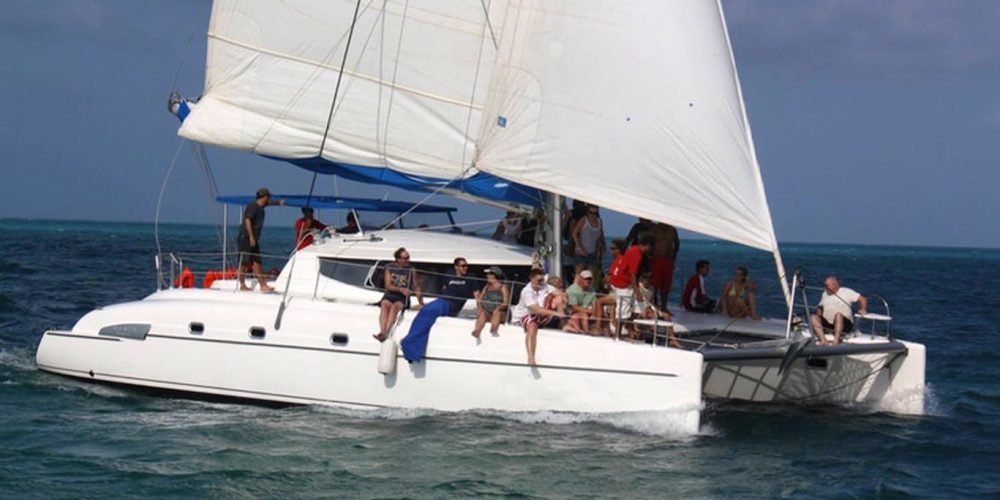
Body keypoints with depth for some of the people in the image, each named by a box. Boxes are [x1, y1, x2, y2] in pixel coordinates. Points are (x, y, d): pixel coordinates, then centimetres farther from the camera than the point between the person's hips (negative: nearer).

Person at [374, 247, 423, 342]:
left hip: (402, 298, -1)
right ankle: (382, 332, -51)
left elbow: (417, 287, 10)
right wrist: (400, 289, -19)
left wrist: (421, 303, 5)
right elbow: (388, 286, -2)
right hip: (389, 296, 1)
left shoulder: (411, 270, 4)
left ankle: (386, 333, -51)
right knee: (385, 305, -33)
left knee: (394, 306, -34)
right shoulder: (390, 268, 5)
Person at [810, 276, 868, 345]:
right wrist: (819, 311, -4)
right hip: (827, 324, 4)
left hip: (844, 324, -4)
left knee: (838, 314, -37)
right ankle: (823, 339, -36)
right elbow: (820, 308, 19)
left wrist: (863, 310, -16)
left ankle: (836, 340, -45)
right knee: (813, 317, -22)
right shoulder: (825, 294, 18)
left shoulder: (846, 292, 2)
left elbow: (862, 299, 0)